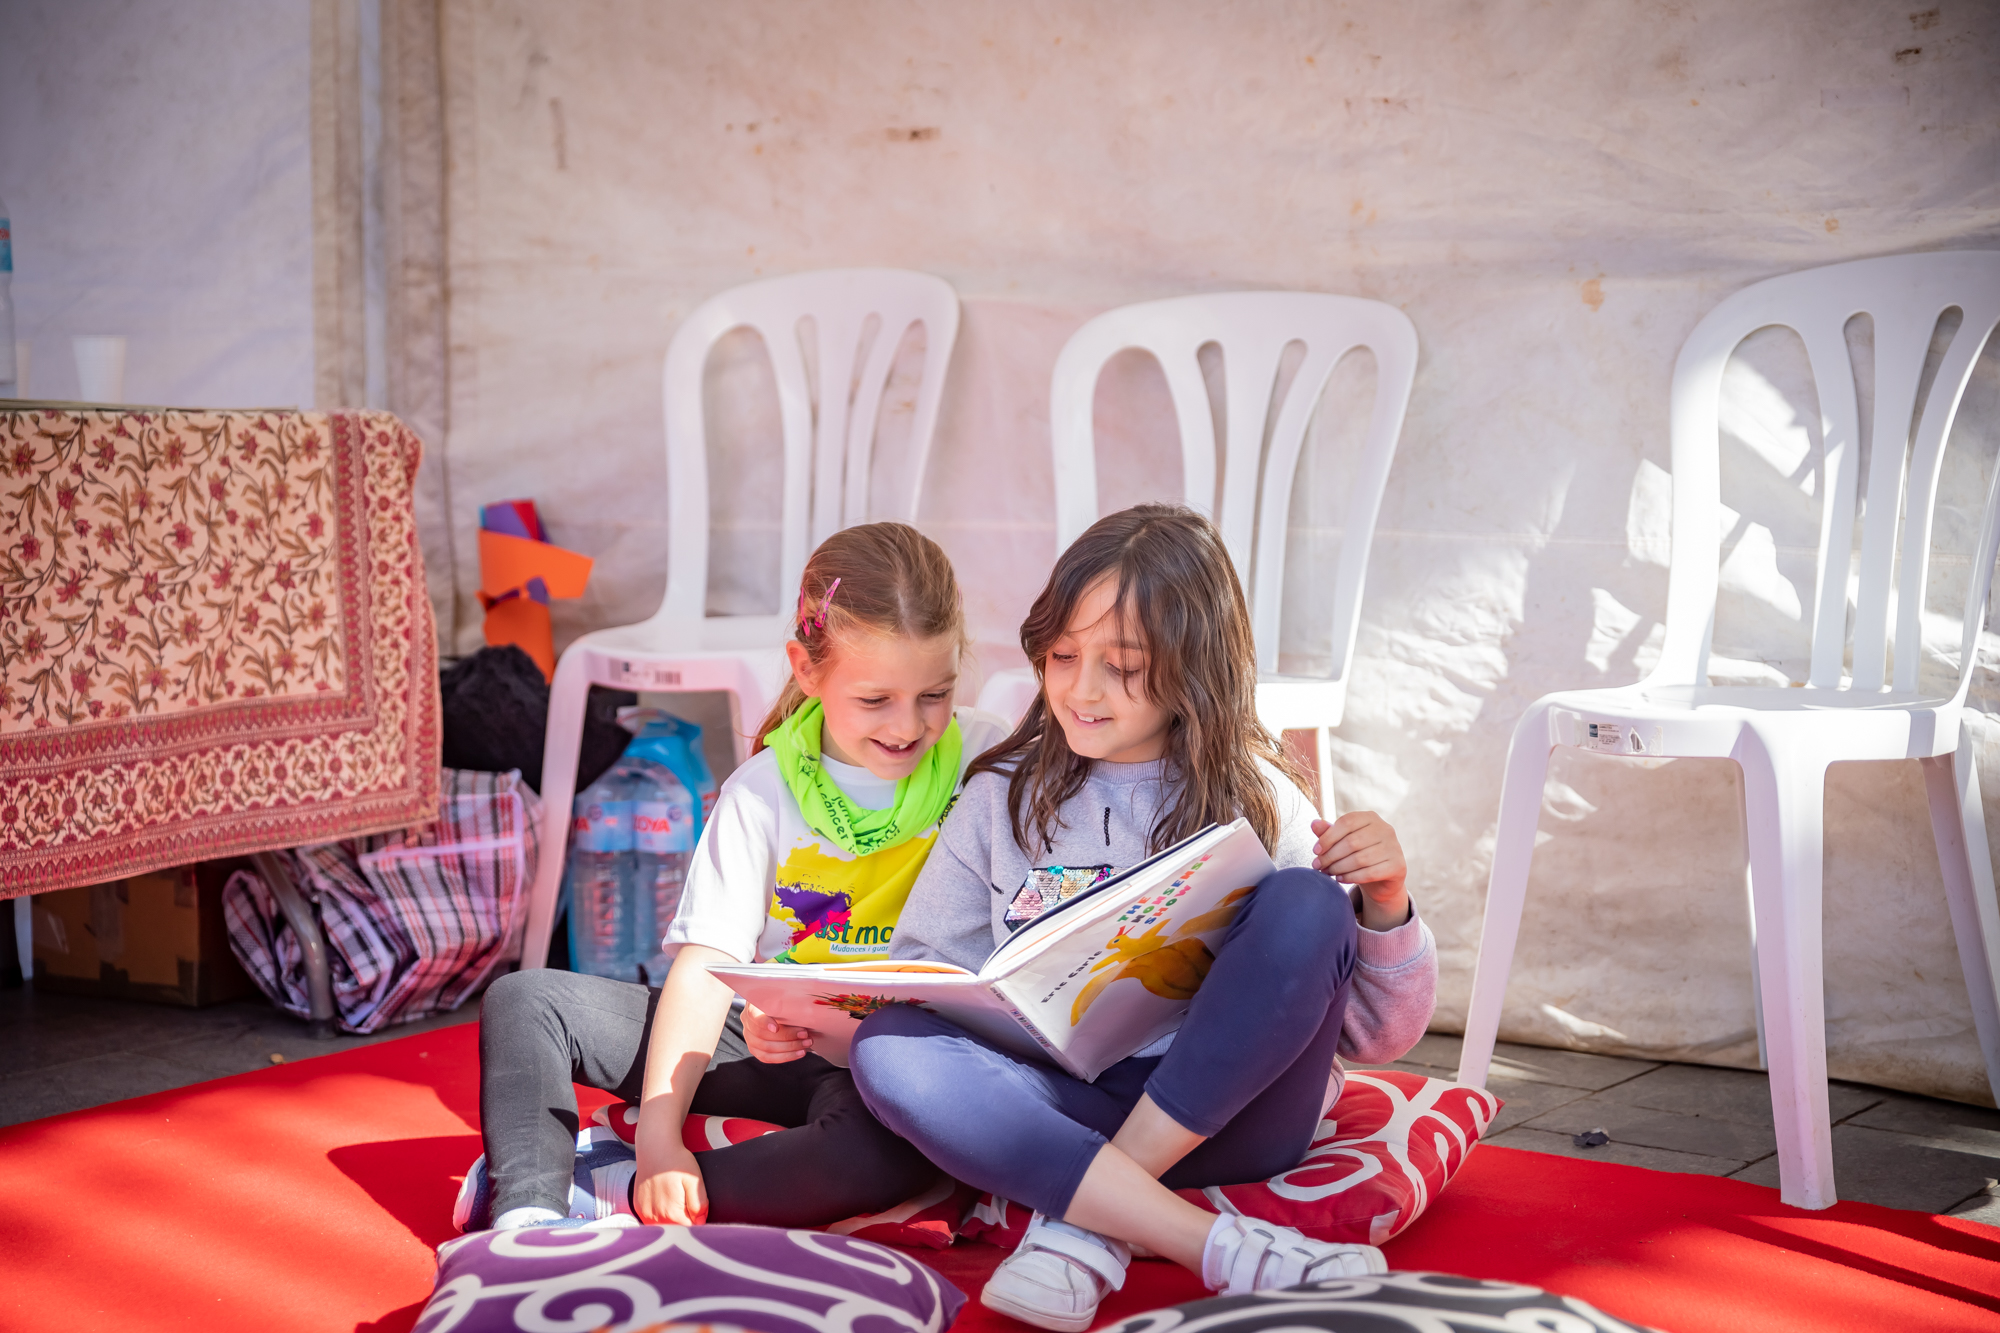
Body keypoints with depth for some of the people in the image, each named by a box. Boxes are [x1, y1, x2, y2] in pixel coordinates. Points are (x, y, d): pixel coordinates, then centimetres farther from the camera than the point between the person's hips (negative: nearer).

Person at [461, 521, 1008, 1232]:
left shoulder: (985, 759, -4)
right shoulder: (765, 790, -1)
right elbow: (705, 966, -7)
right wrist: (658, 1133, -23)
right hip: (768, 1035, 3)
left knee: (892, 1147, -40)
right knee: (526, 1000, -7)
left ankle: (606, 1190, -27)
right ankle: (531, 1218, -28)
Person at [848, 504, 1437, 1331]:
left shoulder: (1257, 803, 5)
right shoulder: (1001, 801, 11)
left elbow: (1378, 1037, 4)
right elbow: (920, 974, 11)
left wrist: (1384, 903, -14)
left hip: (1229, 1110, -1)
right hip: (1061, 1116, 2)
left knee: (1306, 906, -25)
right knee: (888, 1050, -26)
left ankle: (1088, 1225, -26)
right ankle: (1230, 1250, -34)